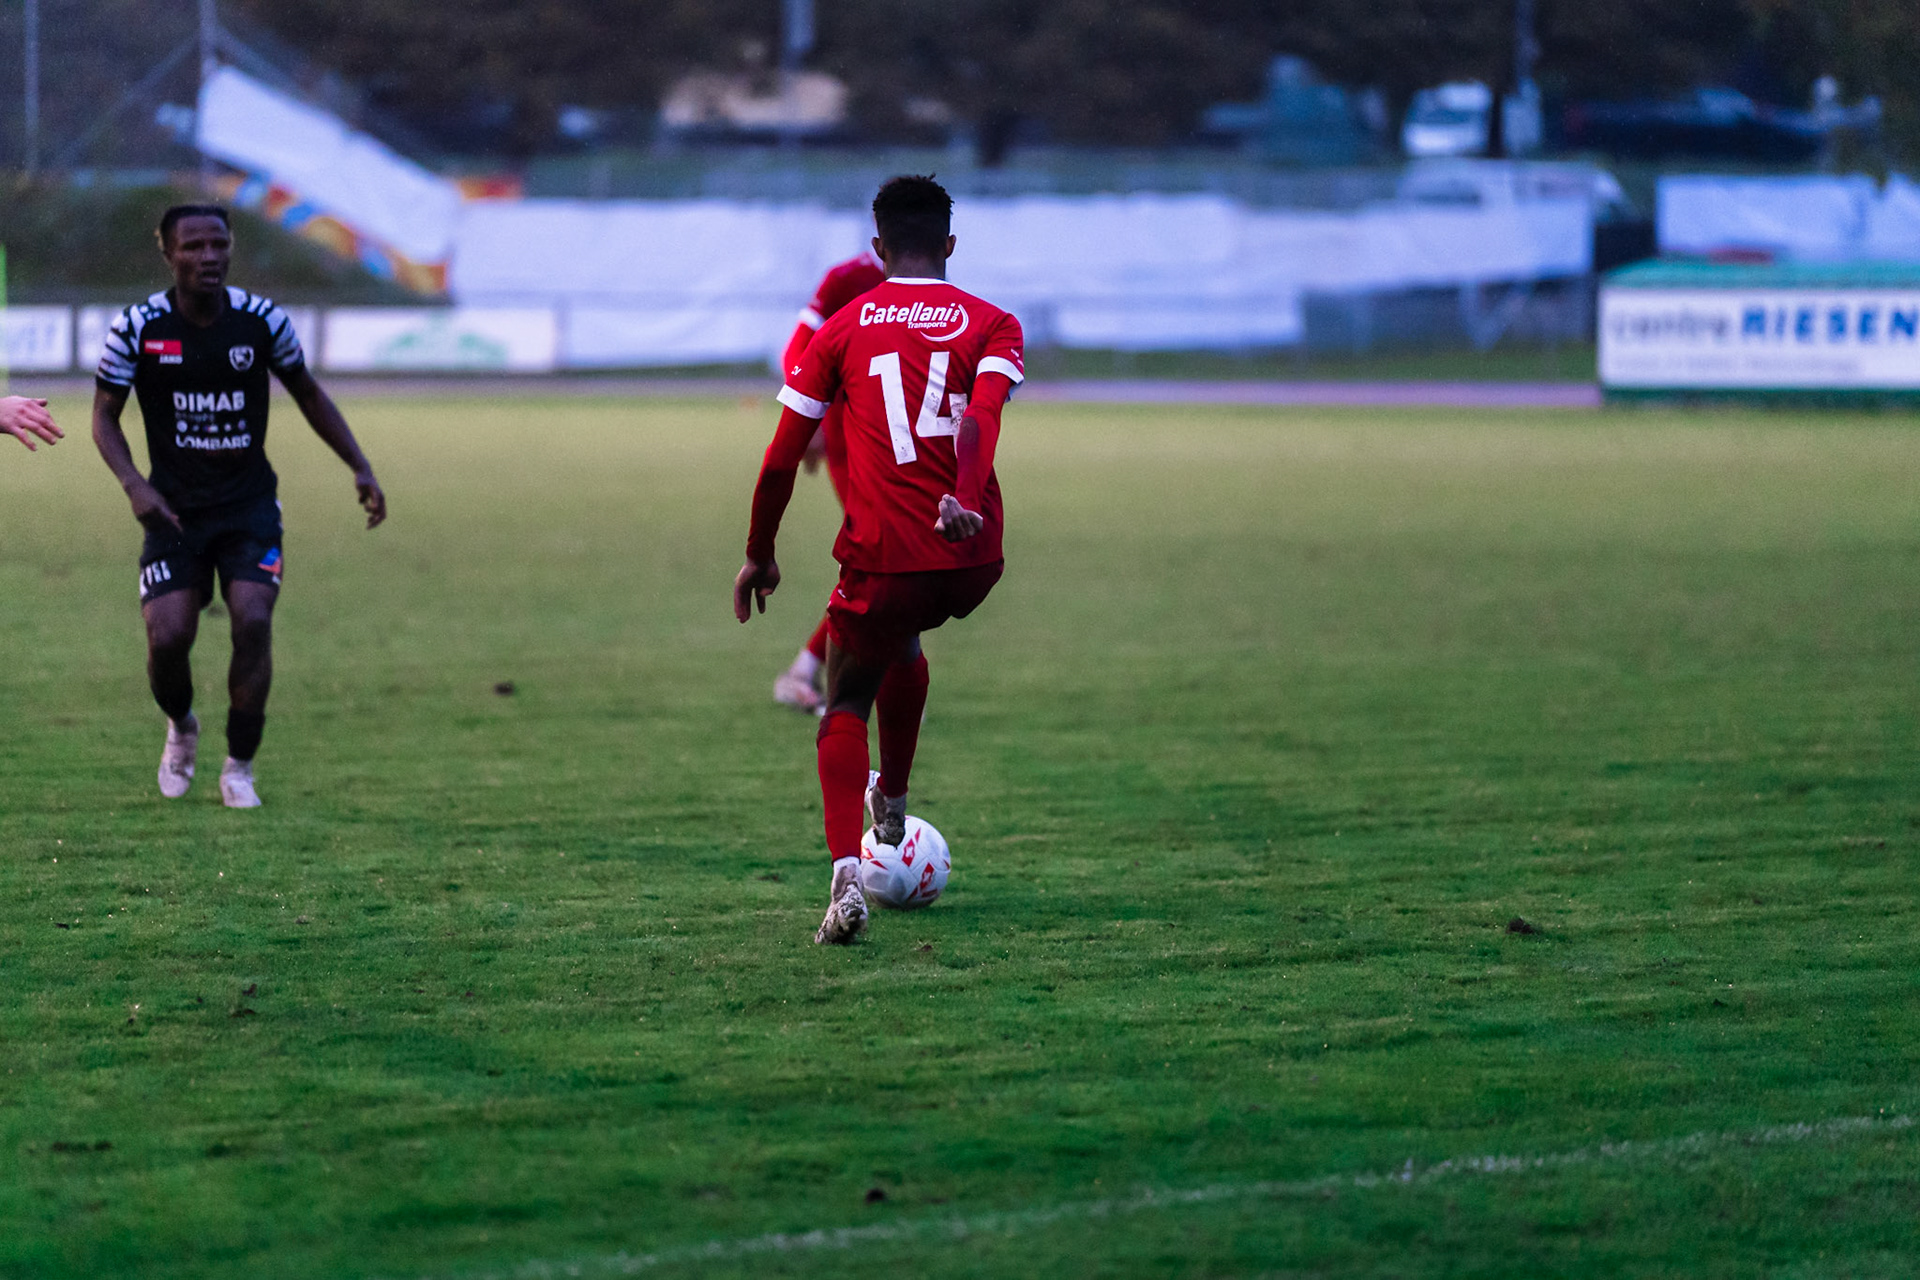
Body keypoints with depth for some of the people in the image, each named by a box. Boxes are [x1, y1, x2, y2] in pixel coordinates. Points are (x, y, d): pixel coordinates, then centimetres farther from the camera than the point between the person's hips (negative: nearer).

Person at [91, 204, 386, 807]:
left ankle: (239, 768, -1)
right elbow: (104, 416, 0)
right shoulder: (137, 328, -9)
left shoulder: (263, 320, -5)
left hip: (249, 503, 0)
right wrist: (133, 483, -17)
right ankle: (181, 728, 24)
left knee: (253, 622, -18)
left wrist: (361, 468, 4)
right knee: (167, 638, -12)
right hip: (174, 507, 0)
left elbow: (308, 395, 11)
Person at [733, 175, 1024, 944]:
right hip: (973, 562, 2)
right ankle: (891, 802, 48)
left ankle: (846, 876, -11)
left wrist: (760, 555, 18)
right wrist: (965, 500, -29)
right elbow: (982, 416, -14)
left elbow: (782, 458, 6)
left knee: (846, 707, 12)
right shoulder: (990, 324, 9)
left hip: (883, 557, -2)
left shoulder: (844, 328, 8)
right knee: (904, 642, 35)